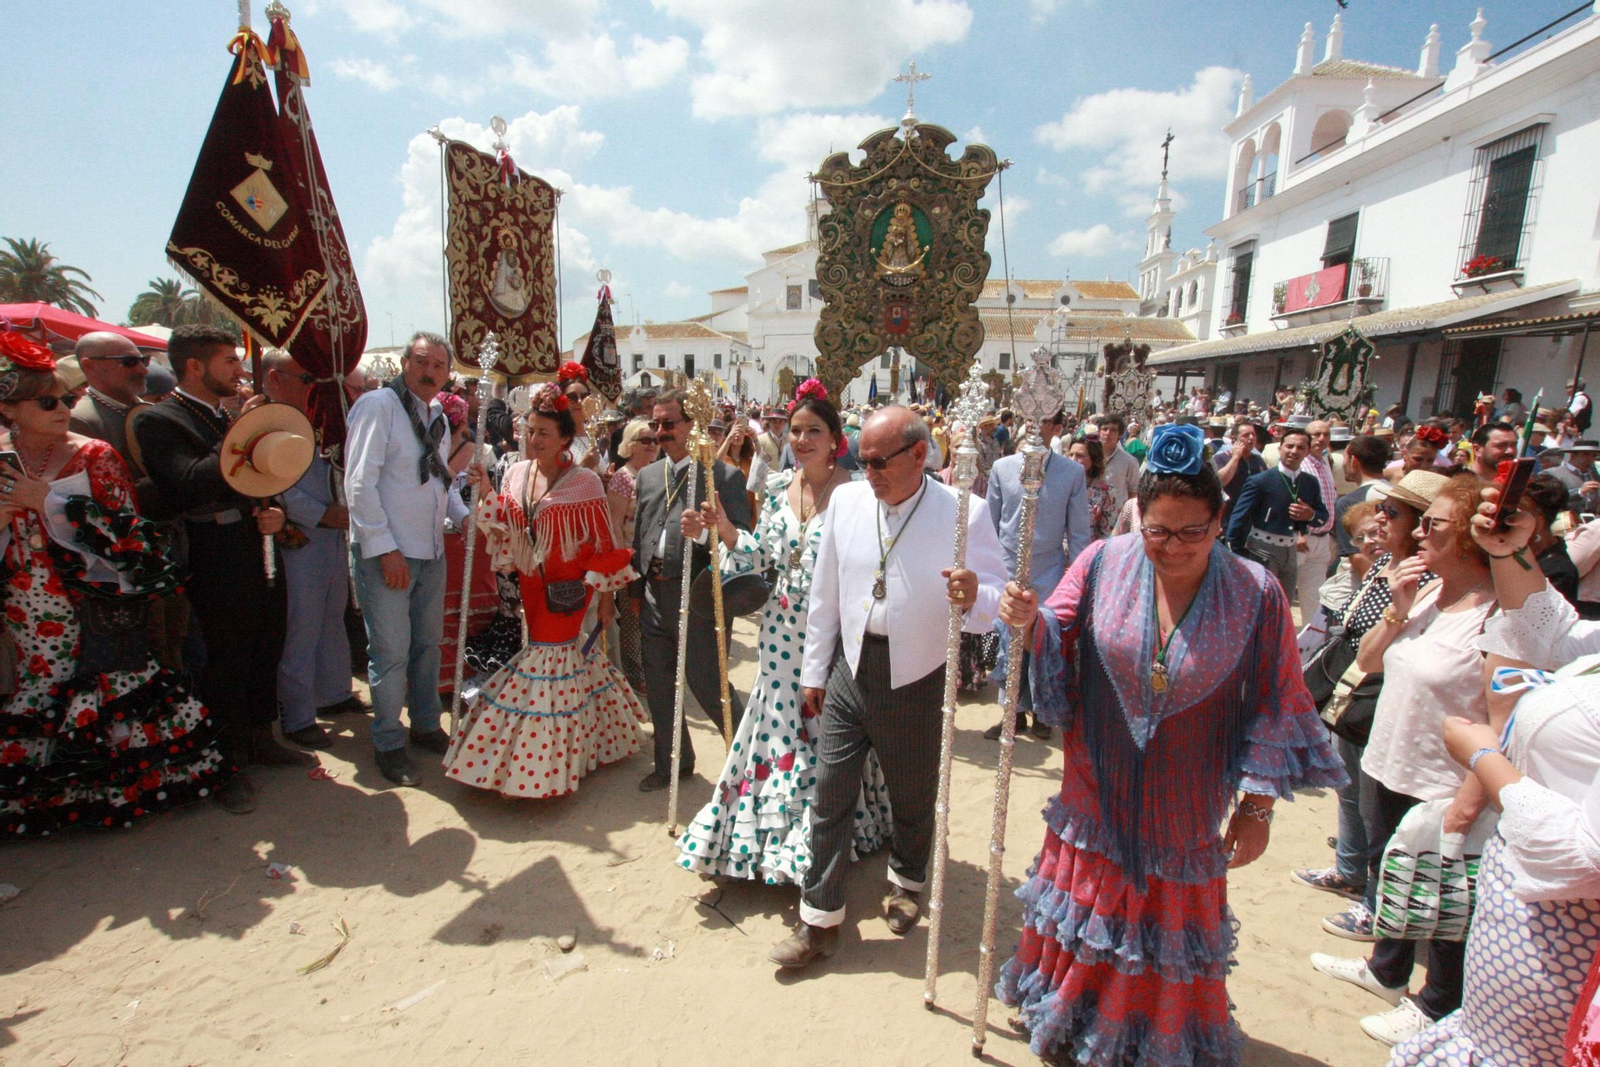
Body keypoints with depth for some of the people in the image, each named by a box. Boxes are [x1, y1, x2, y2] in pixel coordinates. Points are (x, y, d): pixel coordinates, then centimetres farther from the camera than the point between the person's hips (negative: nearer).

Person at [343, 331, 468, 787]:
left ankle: (426, 726, 32)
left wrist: (466, 517, 4)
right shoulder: (377, 405, -10)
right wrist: (385, 548, -19)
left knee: (428, 642, 16)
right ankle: (388, 744, 16)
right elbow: (360, 483, -16)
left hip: (431, 550, 7)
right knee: (391, 650, 0)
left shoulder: (437, 416, 14)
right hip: (386, 553, -7)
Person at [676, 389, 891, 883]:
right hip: (782, 630, 5)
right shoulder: (778, 487, 6)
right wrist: (723, 526, -5)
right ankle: (775, 824, 36)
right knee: (779, 723, 13)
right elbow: (761, 555, 7)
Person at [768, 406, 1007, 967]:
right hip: (849, 670, 2)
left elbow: (994, 602, -14)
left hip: (915, 681, -2)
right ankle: (820, 920, 25)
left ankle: (907, 883, 49)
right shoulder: (845, 501, -3)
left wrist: (973, 598, -38)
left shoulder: (965, 512, -14)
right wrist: (814, 673, 7)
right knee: (830, 794, 6)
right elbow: (824, 595, 4)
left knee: (914, 797, 19)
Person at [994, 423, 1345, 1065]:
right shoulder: (1103, 563, -12)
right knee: (1084, 911, 18)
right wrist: (1030, 622, -31)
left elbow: (1274, 707, -6)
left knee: (1170, 918, 18)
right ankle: (1061, 1012, 47)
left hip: (1185, 808, 0)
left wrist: (1258, 807, -3)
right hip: (1098, 792, 1)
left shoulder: (1255, 593, -12)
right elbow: (1056, 644, -8)